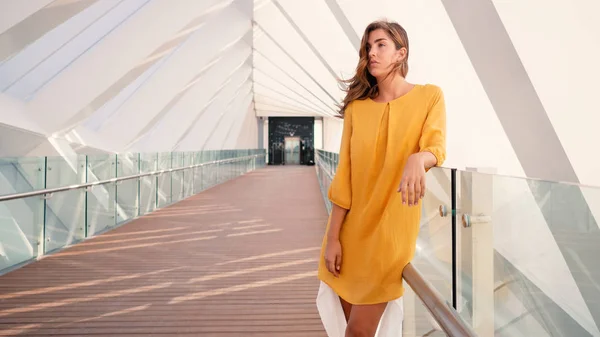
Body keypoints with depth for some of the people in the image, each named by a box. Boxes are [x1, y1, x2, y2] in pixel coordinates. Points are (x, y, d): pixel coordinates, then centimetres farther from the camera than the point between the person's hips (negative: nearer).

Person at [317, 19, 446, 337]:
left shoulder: (430, 96, 0)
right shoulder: (356, 107, 4)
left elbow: (437, 148, -13)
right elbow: (344, 174, 0)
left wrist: (417, 159, -38)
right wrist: (333, 237, -4)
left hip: (391, 227, -2)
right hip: (351, 225, 3)